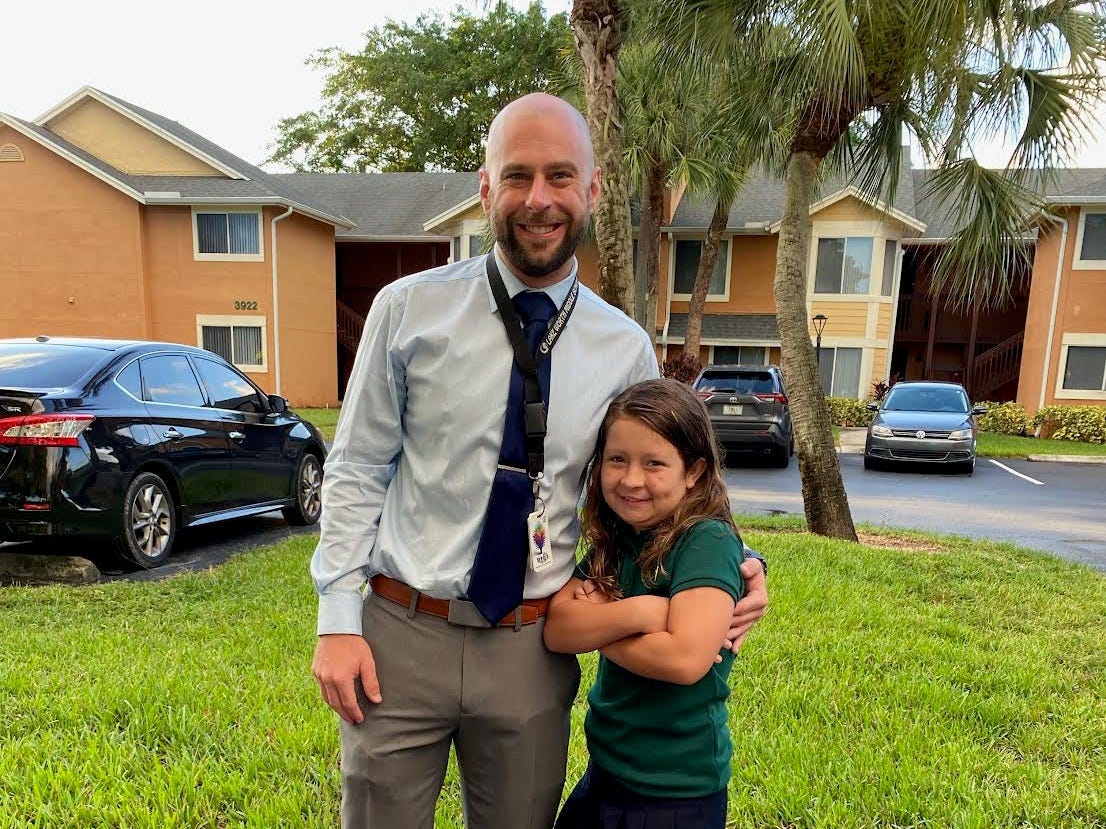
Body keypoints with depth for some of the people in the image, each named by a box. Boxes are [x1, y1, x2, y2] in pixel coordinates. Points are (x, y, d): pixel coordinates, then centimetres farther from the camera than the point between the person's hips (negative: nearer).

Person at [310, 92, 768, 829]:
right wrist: (339, 620, -5)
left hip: (532, 650, 2)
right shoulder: (410, 310, -6)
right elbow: (356, 470, -2)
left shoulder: (626, 349, -1)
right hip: (401, 636, -1)